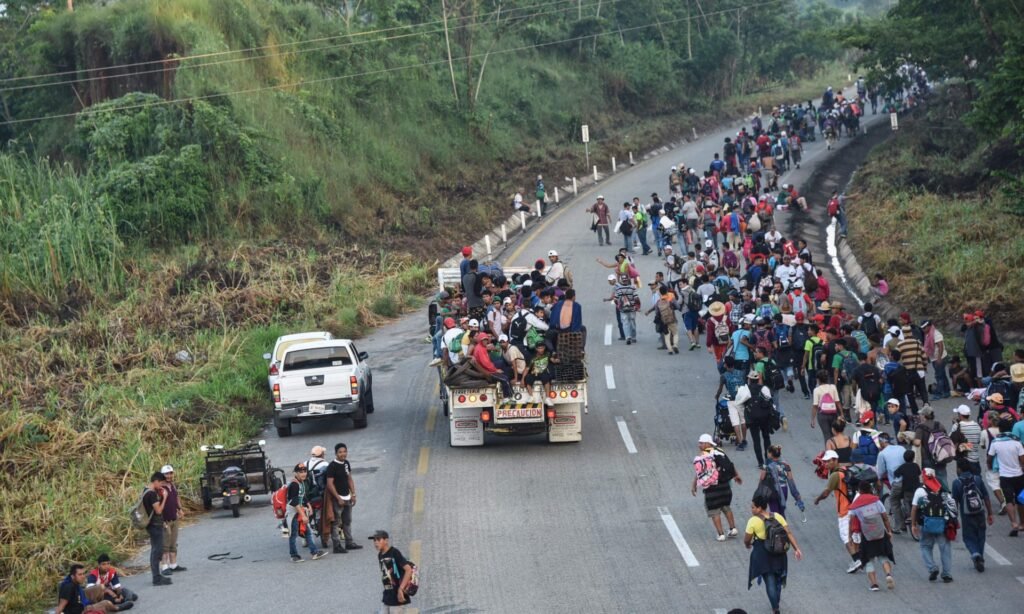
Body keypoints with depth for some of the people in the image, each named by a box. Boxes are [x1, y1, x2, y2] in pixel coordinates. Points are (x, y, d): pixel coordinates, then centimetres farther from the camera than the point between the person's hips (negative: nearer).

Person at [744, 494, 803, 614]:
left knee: (770, 581, 1)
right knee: (777, 579, 24)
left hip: (762, 554, -5)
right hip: (779, 553, 5)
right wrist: (796, 549, -6)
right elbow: (789, 533, -7)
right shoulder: (777, 517, -2)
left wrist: (748, 545, 15)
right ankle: (776, 601, 42)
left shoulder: (753, 521, -14)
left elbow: (746, 540, -8)